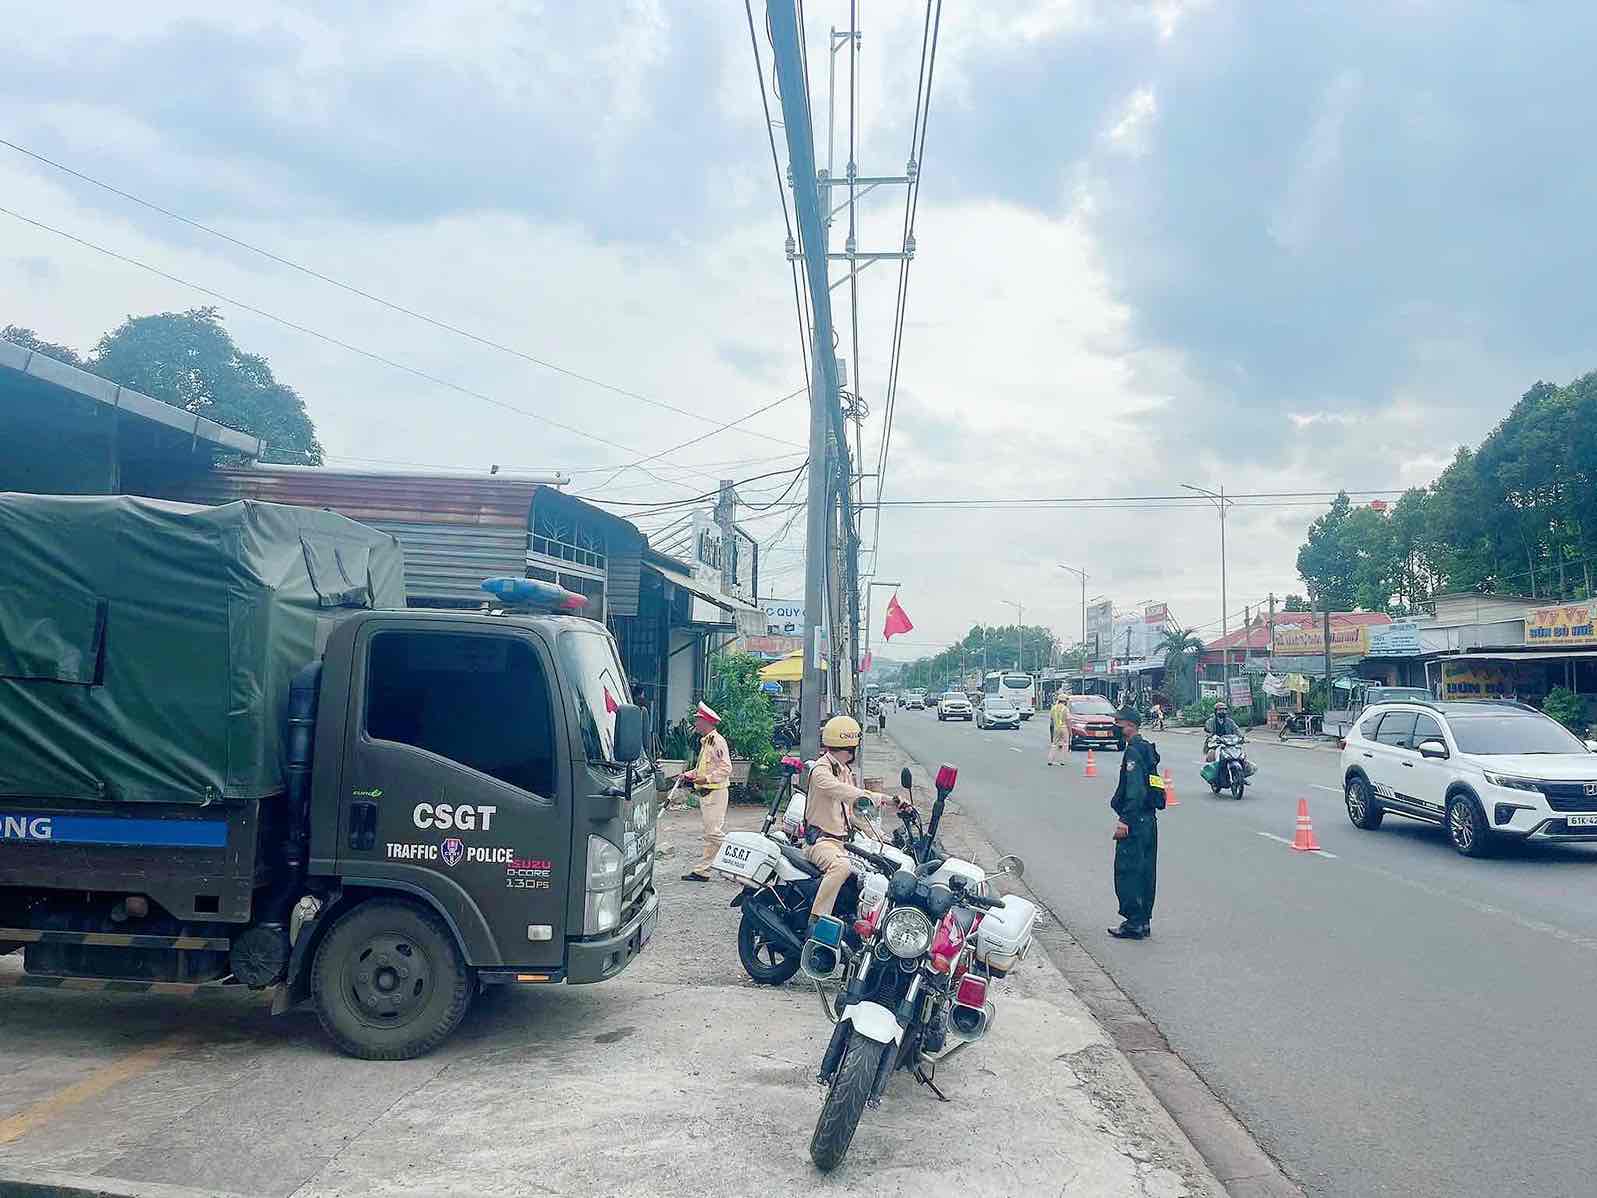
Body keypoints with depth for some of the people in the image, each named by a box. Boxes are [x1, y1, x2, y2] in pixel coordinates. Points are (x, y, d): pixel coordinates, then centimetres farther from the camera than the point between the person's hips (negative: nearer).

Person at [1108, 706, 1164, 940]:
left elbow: (1135, 790, -23)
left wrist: (1125, 821, -25)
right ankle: (1144, 921, 21)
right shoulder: (1148, 749, 15)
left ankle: (1134, 923, -2)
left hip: (1135, 821, -10)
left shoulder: (1133, 752, -15)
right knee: (1145, 872, 14)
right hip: (1149, 819, 10)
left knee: (1126, 871, -4)